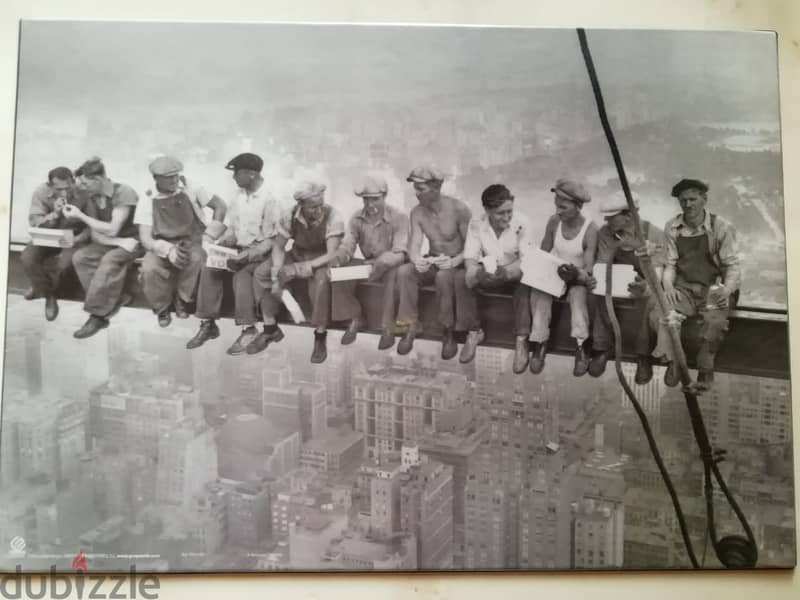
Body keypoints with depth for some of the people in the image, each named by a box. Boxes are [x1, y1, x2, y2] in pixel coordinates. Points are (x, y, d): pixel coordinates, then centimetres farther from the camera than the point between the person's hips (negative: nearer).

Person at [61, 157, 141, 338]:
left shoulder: (124, 193, -18)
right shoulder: (92, 198, 2)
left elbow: (111, 230, -21)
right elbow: (95, 235, -1)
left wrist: (80, 216, -17)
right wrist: (120, 242, -20)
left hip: (132, 241, -7)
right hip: (109, 243, 7)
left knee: (110, 260, -35)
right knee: (79, 257, -18)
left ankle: (98, 315, -26)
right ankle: (115, 301, -17)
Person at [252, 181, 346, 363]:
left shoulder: (332, 217, -25)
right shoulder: (292, 216, -14)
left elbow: (332, 254, -29)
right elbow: (278, 246, -8)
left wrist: (300, 268, -39)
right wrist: (276, 274, -25)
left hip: (321, 260, -4)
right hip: (297, 255, 4)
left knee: (321, 280, -39)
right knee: (261, 273, -14)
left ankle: (320, 336, -23)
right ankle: (270, 328, 0)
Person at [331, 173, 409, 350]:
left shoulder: (398, 217, -16)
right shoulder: (356, 218, -2)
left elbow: (399, 254, -22)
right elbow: (347, 245, -5)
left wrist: (381, 263, -41)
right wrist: (338, 258, -29)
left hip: (391, 266, -4)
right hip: (368, 263, 5)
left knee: (393, 274, -39)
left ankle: (388, 327, -25)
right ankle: (356, 318, -1)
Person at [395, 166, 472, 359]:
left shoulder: (459, 209, -16)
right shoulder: (417, 213, -3)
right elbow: (414, 246, -11)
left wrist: (454, 261, -34)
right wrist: (417, 260, -35)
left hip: (457, 264, -4)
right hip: (431, 263, 4)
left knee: (443, 276, -38)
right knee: (404, 271, -25)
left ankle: (448, 332, -22)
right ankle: (411, 326, -14)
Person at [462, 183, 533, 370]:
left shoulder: (521, 222, -16)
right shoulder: (476, 224, -10)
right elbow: (470, 256, -13)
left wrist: (506, 271, -40)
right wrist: (477, 272, -37)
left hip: (513, 275, -2)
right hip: (486, 274, 2)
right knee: (461, 278, -26)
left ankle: (521, 340, -29)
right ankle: (474, 332, -12)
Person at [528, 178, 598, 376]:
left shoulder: (590, 230, -17)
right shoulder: (554, 222, -5)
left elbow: (588, 271, -19)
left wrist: (576, 274, -41)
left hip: (577, 278, -3)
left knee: (578, 294, -35)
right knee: (539, 291, -29)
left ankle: (581, 347, -30)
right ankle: (539, 343, -22)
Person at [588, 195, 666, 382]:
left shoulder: (654, 234, -17)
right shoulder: (605, 233, -8)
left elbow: (656, 273, -22)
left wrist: (645, 286, -46)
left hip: (644, 282, -2)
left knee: (648, 297, -34)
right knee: (599, 293, -28)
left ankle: (643, 356, -21)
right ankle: (602, 348, -15)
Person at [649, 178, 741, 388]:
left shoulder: (721, 227, -6)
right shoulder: (672, 228, 3)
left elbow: (732, 265, -4)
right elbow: (670, 264, 5)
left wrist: (727, 289, -22)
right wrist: (668, 286, -14)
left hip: (714, 288, -2)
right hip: (684, 288, 3)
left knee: (715, 321, -34)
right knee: (658, 314, -27)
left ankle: (705, 368, -7)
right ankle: (672, 362, -4)